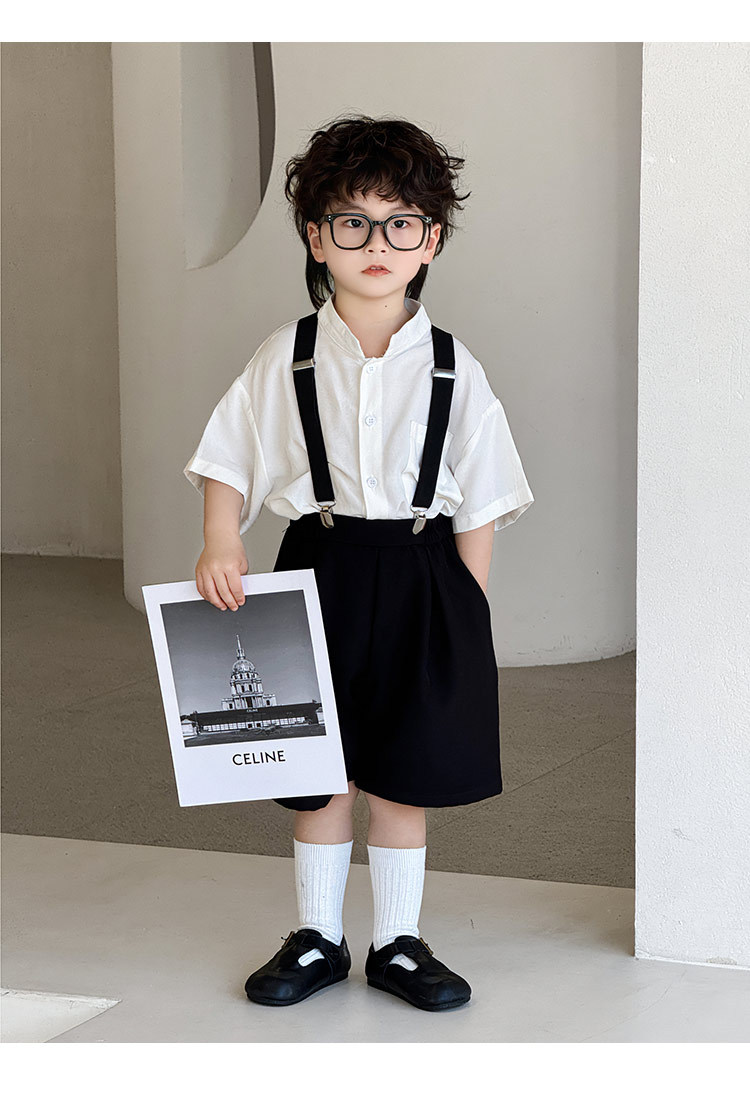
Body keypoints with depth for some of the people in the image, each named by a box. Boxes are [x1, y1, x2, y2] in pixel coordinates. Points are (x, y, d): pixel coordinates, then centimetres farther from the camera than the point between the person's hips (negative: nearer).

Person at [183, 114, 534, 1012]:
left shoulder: (452, 366, -2)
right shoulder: (285, 358, -2)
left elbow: (480, 504, 3)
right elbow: (230, 463, 5)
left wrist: (469, 609, -1)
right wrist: (221, 545, -11)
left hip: (421, 577, 0)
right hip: (321, 566, 0)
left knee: (405, 773, 7)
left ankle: (398, 944, 23)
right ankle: (317, 939, 25)